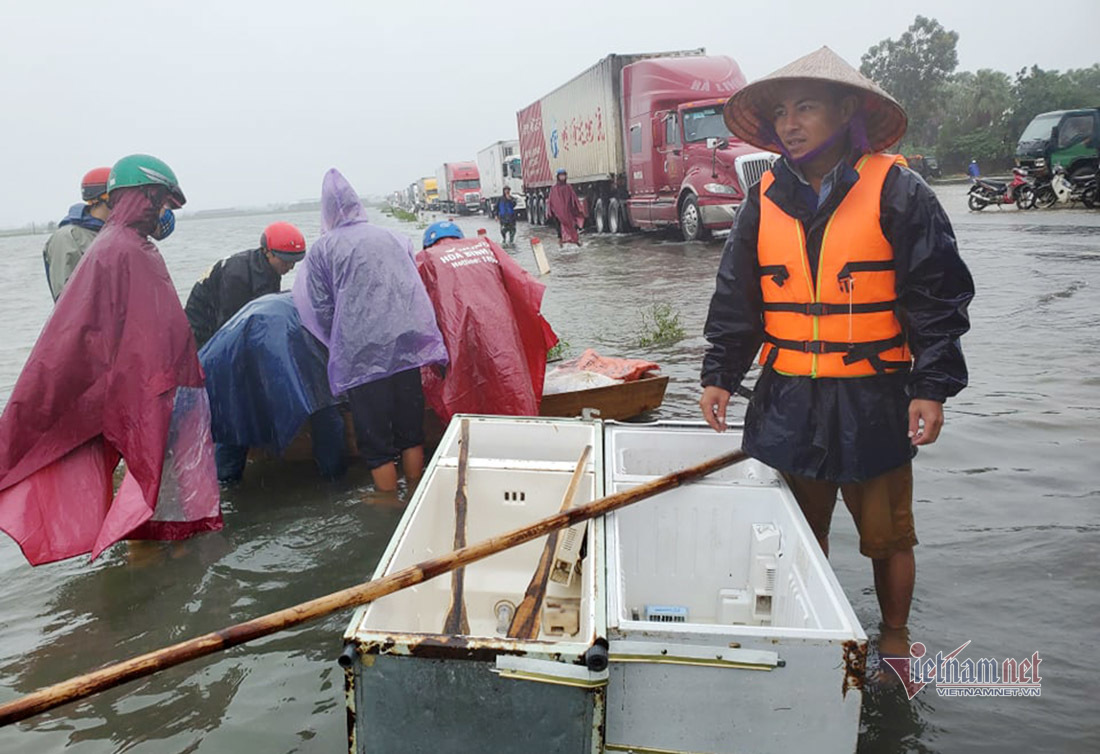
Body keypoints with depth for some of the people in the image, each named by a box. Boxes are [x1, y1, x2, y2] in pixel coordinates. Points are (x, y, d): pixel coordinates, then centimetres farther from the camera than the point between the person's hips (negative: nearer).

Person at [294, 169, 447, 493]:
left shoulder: (322, 249, 3)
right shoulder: (394, 238, 14)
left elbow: (322, 311, 2)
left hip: (363, 354, -4)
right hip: (407, 342, 4)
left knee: (376, 440, 6)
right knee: (410, 430, 15)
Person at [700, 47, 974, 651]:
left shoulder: (895, 190, -5)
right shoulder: (766, 199, 6)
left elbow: (937, 295, -6)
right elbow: (735, 301, 9)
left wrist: (932, 387, -11)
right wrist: (719, 375, 4)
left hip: (873, 401, -3)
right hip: (786, 402, 4)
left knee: (886, 537, 10)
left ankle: (895, 644, 32)